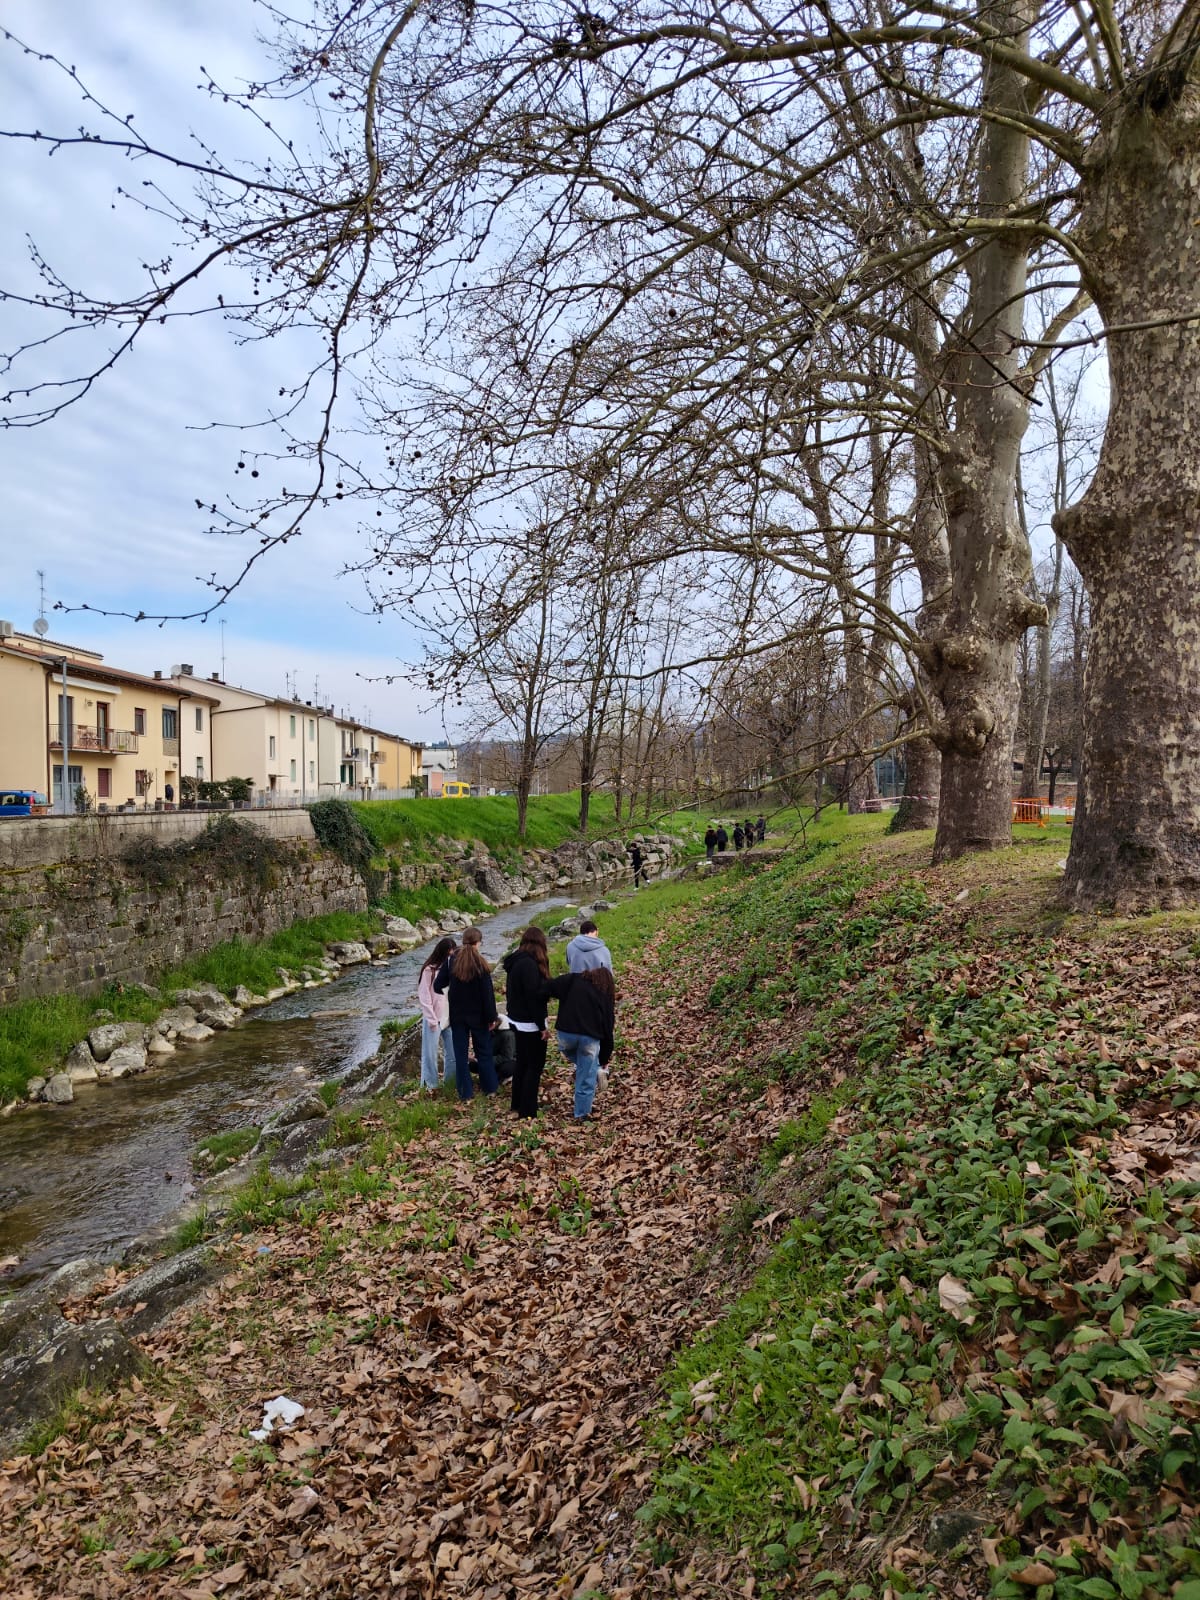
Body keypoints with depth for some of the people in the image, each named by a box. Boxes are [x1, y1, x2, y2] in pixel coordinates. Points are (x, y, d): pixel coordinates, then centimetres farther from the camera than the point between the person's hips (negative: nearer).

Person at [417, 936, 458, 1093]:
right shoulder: (430, 970, -13)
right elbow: (424, 996, -11)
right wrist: (432, 1020, -10)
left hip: (450, 1018, 4)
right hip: (434, 1019, -4)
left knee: (453, 1051, 11)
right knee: (431, 1052, 8)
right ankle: (430, 1084, 21)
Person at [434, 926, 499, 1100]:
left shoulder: (451, 959, -5)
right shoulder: (480, 963, -15)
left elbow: (438, 986, -2)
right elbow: (487, 993, -13)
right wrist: (492, 1016, -6)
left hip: (457, 1014, 2)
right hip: (478, 1014, -2)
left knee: (461, 1053, 10)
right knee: (484, 1051, 14)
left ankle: (465, 1092, 13)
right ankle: (490, 1088, 24)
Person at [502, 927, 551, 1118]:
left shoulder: (515, 961, 6)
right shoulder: (529, 964, -22)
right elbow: (534, 997, -23)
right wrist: (542, 1026, -17)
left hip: (517, 1021, 9)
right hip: (530, 1023, -9)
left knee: (522, 1062, 20)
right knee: (534, 1065, 1)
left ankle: (517, 1103, 31)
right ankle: (528, 1111, 6)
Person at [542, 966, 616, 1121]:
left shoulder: (573, 980, 16)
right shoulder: (605, 995, 19)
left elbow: (548, 987, 1)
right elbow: (608, 1028, 21)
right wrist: (604, 1059, 28)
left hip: (566, 1032, 0)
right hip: (590, 1037, 0)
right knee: (586, 1078, 15)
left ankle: (594, 1069, 23)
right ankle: (582, 1114, 21)